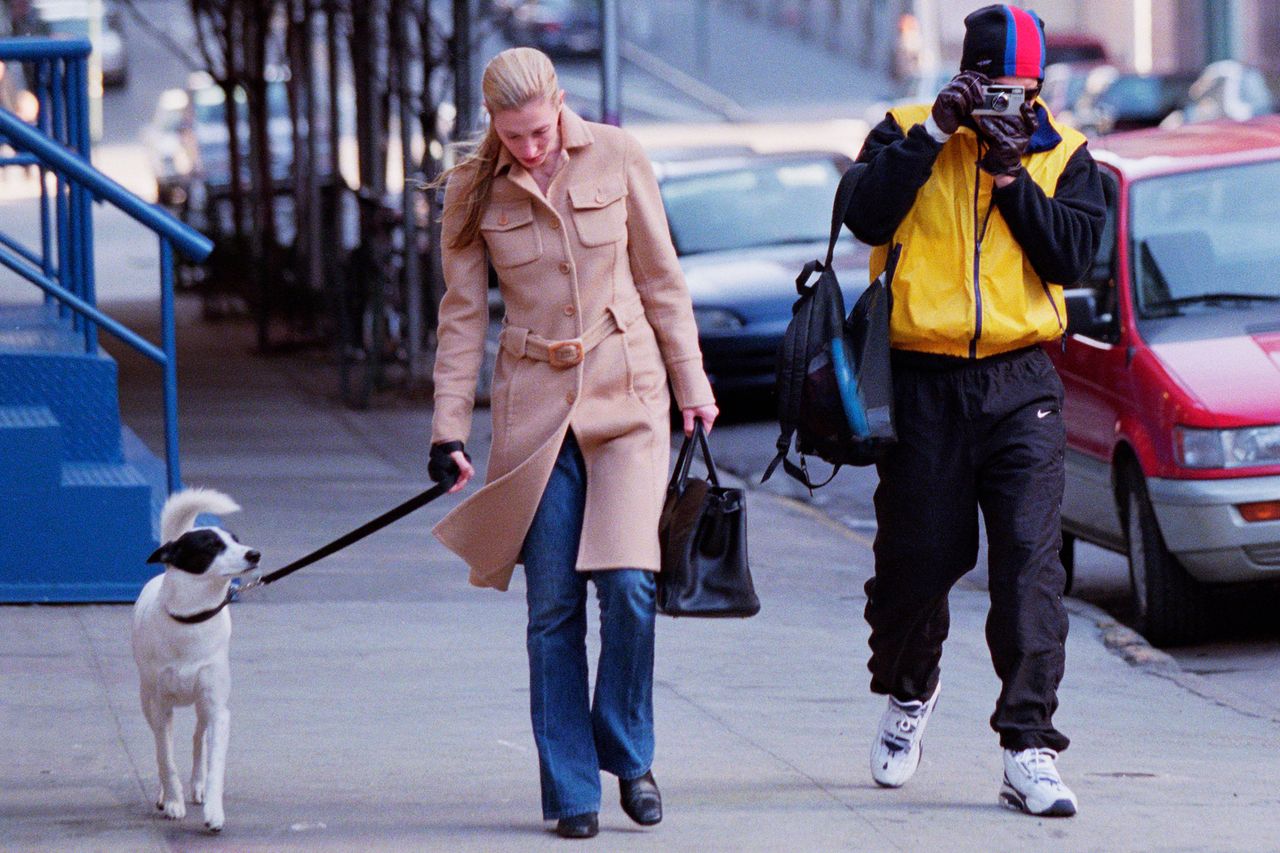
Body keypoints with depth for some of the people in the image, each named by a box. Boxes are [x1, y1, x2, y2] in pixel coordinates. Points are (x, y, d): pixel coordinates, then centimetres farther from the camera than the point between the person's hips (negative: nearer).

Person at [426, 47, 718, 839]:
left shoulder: (617, 157, -1)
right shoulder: (474, 190, 0)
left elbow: (660, 279, 7)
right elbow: (463, 314, 5)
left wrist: (692, 385, 8)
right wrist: (449, 429, 0)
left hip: (627, 394, -1)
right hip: (535, 407, 1)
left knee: (627, 581, -13)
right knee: (553, 605, -1)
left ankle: (628, 753, 9)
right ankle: (571, 791, 7)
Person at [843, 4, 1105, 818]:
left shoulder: (1063, 155, 7)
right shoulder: (905, 135, 3)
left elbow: (1073, 256, -6)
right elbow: (867, 217, -14)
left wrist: (1009, 174, -12)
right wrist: (936, 132, -16)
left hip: (1021, 386, 0)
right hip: (923, 383, 0)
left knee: (1031, 560, -11)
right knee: (918, 558, 8)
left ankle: (1030, 750, -12)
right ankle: (909, 691, 39)